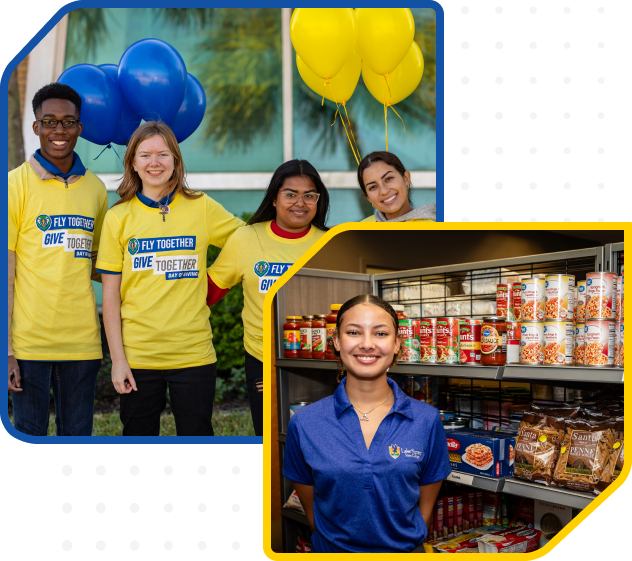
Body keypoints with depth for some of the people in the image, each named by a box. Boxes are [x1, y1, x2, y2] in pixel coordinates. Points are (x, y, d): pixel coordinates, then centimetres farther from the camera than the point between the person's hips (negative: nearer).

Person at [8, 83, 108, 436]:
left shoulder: (96, 188, 10)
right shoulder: (17, 184, -3)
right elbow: (5, 271, -5)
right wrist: (5, 349, -9)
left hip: (82, 340, 4)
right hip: (31, 339, -3)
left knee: (78, 434, 10)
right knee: (31, 432, 5)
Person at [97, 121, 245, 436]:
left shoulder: (202, 209, 2)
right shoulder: (119, 217, 2)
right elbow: (111, 296, 1)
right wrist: (117, 359, -3)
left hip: (194, 353, 0)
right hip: (137, 355, 0)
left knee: (197, 434, 8)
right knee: (138, 434, 12)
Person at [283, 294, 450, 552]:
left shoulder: (427, 421, -10)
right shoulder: (303, 424, -11)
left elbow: (424, 508, -2)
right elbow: (311, 510, -3)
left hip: (404, 549, 1)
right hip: (332, 549, 0)